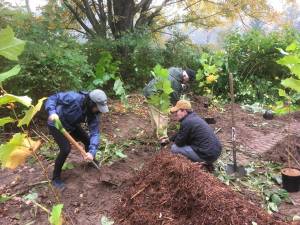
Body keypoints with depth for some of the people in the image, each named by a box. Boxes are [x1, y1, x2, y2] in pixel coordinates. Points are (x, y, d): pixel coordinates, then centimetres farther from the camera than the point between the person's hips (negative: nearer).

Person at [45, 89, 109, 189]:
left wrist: (92, 151, -34)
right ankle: (56, 178, 2)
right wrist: (52, 112, -45)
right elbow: (53, 98, -27)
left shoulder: (93, 113, -19)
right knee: (66, 149, -19)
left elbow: (95, 132, -22)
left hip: (72, 125, 6)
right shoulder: (73, 98, -36)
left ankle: (92, 161, 38)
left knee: (88, 140, 6)